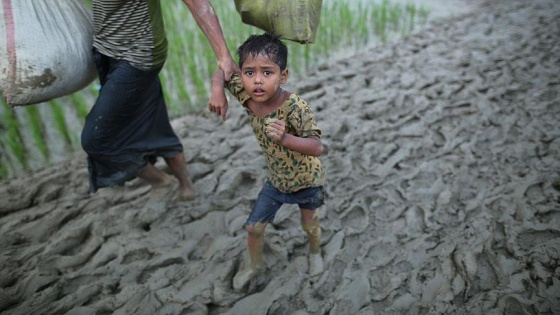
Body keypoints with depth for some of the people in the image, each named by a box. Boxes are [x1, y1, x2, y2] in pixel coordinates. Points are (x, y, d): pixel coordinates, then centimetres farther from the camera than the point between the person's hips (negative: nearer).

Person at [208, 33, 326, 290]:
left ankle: (315, 253, 56)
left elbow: (317, 148, -40)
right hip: (276, 179, 4)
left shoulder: (294, 106, -35)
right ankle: (256, 264, 43)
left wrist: (284, 138, -56)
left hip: (307, 180, -4)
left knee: (309, 224, 21)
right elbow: (221, 73, -2)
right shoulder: (246, 94, -19)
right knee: (253, 227, 12)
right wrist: (217, 90, -24)